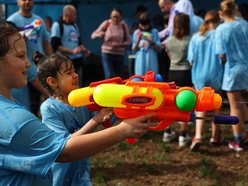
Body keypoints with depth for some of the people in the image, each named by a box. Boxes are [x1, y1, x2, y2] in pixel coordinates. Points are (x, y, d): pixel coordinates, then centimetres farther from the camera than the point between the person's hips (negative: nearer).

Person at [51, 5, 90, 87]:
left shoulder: (75, 25, 15)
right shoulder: (57, 25, -7)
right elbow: (55, 46, -14)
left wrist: (84, 50, 4)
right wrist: (72, 51, -19)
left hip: (78, 59, 7)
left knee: (79, 85, 10)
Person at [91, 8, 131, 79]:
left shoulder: (123, 25, -1)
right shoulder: (106, 24, -4)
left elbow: (128, 41, 2)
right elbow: (93, 35, -2)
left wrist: (119, 45, -18)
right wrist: (99, 34, -25)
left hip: (119, 55, 2)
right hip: (107, 54, -2)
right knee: (109, 76, -15)